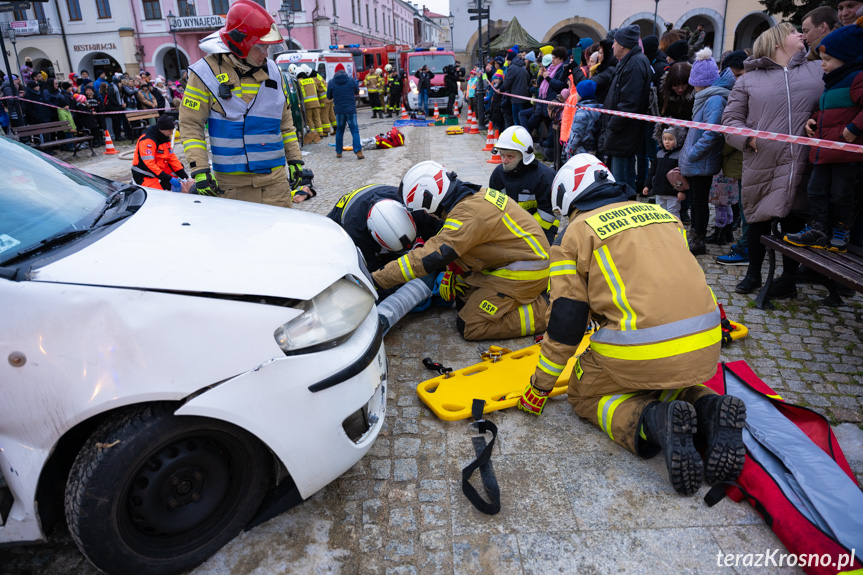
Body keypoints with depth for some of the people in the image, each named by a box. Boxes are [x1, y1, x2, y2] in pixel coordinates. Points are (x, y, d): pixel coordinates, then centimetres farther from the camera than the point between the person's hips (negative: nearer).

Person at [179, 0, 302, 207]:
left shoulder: (272, 70, 11)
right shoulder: (208, 72, -3)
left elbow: (285, 120, 19)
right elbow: (191, 124, -3)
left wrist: (294, 158, 17)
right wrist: (200, 170, -12)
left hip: (275, 176, 4)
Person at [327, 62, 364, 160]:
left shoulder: (331, 83, -2)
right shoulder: (351, 80, -2)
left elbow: (329, 97, 8)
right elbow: (357, 92, 12)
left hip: (339, 111, 1)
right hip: (351, 110, -1)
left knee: (339, 131, 15)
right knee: (354, 130, -1)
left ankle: (338, 152, 19)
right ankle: (358, 151, -14)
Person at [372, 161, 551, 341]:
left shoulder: (468, 213, -26)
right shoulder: (472, 196, 4)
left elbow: (430, 258, -29)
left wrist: (377, 279, -25)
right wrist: (450, 276, 10)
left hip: (524, 271, -10)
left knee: (471, 327, -10)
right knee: (463, 302, 11)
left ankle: (543, 308, -4)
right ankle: (535, 293, 13)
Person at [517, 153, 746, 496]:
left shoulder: (577, 232, 2)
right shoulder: (660, 213, 18)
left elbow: (565, 321, -1)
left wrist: (539, 387, 10)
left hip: (642, 352, -6)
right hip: (706, 345, 6)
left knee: (585, 393, 19)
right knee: (668, 378, 36)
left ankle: (653, 421, -10)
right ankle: (707, 408, 3)